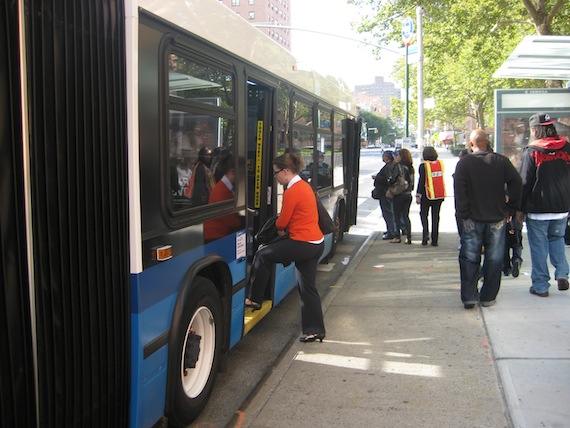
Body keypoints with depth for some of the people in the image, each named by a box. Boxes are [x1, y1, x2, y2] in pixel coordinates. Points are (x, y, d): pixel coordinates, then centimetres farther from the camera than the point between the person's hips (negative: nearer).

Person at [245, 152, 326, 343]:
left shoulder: (292, 191, -16)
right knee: (307, 287, 12)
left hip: (303, 244, -9)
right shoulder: (304, 185, 13)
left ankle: (255, 299, 15)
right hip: (316, 243, 9)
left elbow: (282, 222, -9)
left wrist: (280, 228, 12)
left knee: (263, 255, 5)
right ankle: (315, 330, 15)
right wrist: (285, 228, 7)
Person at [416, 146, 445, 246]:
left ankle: (425, 235, -7)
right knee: (435, 217, 10)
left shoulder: (423, 165, -11)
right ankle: (434, 240, 11)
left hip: (428, 195, -4)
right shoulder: (440, 163, 3)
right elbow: (441, 179, 8)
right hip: (439, 195, 4)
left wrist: (418, 195, -6)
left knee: (424, 215, 11)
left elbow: (421, 181, -12)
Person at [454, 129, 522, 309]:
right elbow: (517, 183, -4)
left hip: (473, 219, -1)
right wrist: (511, 208, 2)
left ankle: (469, 297, 3)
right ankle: (488, 296, 15)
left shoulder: (464, 163, -5)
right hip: (497, 218, 1)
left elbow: (459, 191, -11)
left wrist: (464, 214, -6)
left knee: (469, 259, 6)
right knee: (494, 260, 10)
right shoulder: (502, 161, 0)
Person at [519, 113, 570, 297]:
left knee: (539, 247, 4)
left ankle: (540, 286, 9)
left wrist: (520, 208, -5)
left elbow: (524, 183, -12)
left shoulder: (531, 152, -12)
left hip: (538, 208, -4)